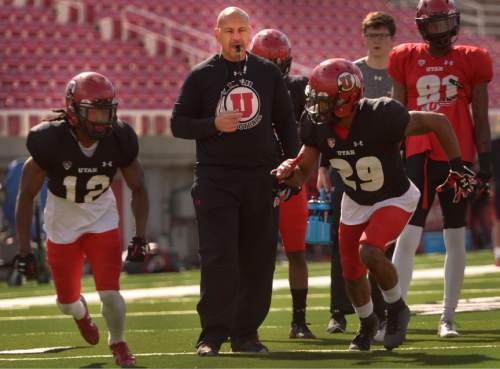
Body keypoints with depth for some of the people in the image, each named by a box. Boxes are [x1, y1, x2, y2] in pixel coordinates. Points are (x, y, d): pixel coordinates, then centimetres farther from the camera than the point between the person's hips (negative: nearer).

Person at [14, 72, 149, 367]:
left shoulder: (119, 140, -19)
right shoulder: (51, 140, -26)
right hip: (62, 222, 0)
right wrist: (24, 249, -17)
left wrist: (141, 237, -11)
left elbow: (138, 189, -3)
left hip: (102, 219, 0)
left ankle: (119, 344, 19)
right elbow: (27, 195, -16)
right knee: (67, 300, 11)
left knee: (110, 293, -12)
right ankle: (80, 312, 51)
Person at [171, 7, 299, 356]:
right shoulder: (201, 76, 2)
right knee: (218, 257, -9)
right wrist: (214, 125, -14)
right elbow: (179, 124, 2)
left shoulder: (268, 73, 8)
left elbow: (286, 123, 14)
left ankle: (246, 333, 12)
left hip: (261, 177, 3)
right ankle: (213, 334, -6)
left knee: (259, 259, 3)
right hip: (216, 177, -3)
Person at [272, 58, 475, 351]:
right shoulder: (317, 125, -19)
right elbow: (303, 173, -8)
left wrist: (457, 169, -22)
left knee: (369, 252, -29)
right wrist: (287, 173, -32)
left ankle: (397, 308, -1)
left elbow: (439, 123, -23)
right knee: (352, 275, 11)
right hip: (355, 203, 6)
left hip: (395, 198, -6)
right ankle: (367, 324, 43)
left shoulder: (381, 117, -34)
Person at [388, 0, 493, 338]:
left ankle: (448, 318, 11)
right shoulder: (407, 60, 6)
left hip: (458, 158, 0)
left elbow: (481, 118, 6)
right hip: (420, 156, 0)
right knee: (407, 237, -8)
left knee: (456, 239, 5)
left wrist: (485, 162, 0)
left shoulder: (471, 60, 4)